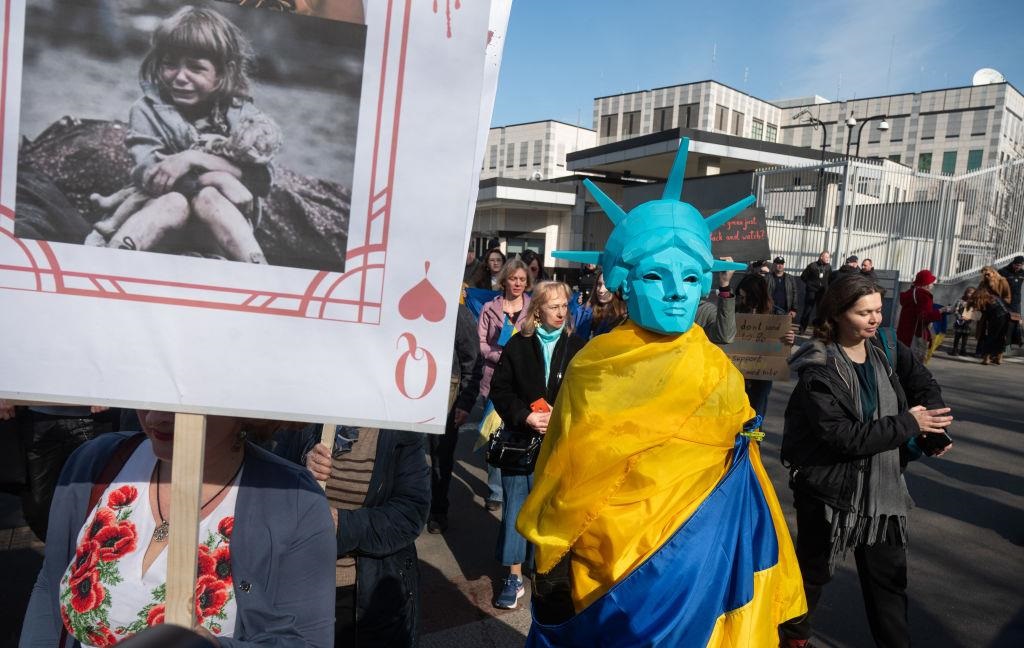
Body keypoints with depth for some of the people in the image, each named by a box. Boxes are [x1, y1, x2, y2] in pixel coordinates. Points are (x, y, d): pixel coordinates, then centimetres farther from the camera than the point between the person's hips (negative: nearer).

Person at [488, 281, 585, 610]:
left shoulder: (576, 348, 1)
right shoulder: (518, 345, 0)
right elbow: (500, 389, 0)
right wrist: (524, 416, -14)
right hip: (520, 439, 0)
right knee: (516, 507, 6)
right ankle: (514, 576, 19)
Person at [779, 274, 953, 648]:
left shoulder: (886, 350, -2)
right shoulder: (818, 371, -21)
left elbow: (924, 385, 7)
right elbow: (841, 436, -26)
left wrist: (934, 425, -14)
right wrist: (908, 424, -22)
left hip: (882, 484, 5)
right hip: (831, 488, -5)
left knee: (889, 576, 17)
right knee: (814, 570, 15)